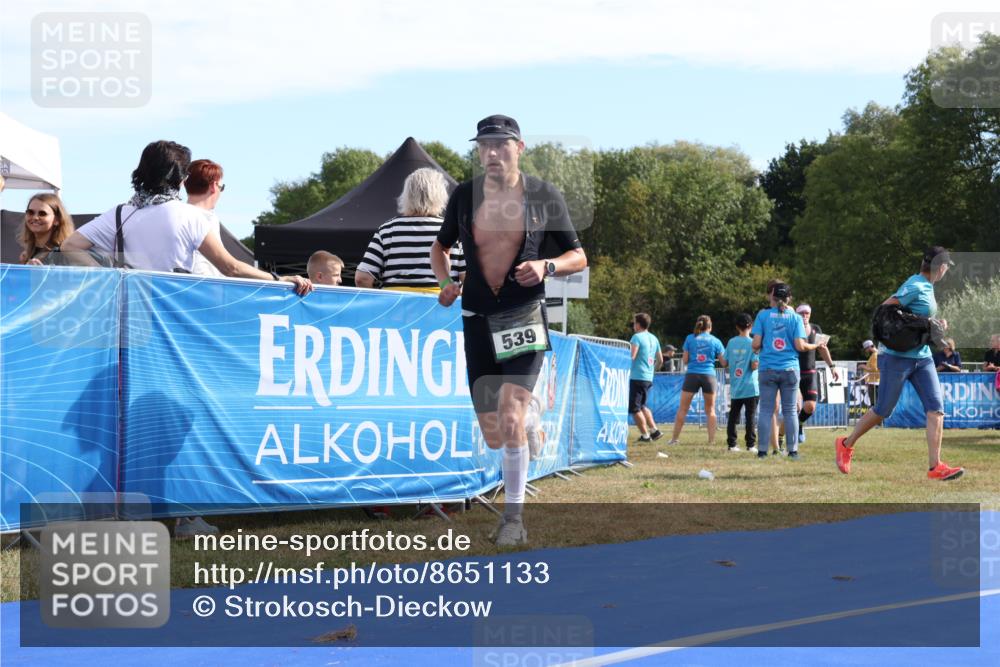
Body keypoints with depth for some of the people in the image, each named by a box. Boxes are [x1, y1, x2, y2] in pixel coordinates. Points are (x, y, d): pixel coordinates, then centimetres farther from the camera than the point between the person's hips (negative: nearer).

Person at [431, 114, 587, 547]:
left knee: (510, 418, -19)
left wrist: (546, 267, -15)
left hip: (525, 318, -3)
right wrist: (445, 281, 1)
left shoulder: (545, 197, -2)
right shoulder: (464, 196, 4)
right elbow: (441, 246, 20)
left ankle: (514, 518, -11)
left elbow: (578, 257, 5)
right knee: (491, 434, 5)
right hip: (477, 320, 3)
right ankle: (512, 497, 29)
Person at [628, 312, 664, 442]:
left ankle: (645, 435, -2)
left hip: (637, 377, -8)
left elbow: (631, 356, -21)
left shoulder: (637, 337, -9)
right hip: (649, 378, 8)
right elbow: (660, 360, 18)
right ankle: (654, 430, 13)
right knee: (641, 406, 21)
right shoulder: (654, 338, 14)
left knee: (634, 408, -1)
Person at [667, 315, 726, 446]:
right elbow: (724, 363, 6)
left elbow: (684, 361, 3)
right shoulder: (715, 341, 4)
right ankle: (711, 440, 5)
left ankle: (675, 438, 7)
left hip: (692, 375, 0)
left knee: (683, 409, 6)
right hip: (709, 375, 0)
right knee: (710, 410, 10)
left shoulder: (690, 338, 4)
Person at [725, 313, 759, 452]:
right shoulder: (752, 343, -9)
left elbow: (725, 363, 6)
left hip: (735, 387, 3)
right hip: (750, 387, -3)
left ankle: (731, 444, 8)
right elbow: (754, 365, -14)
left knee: (733, 416, 9)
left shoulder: (731, 342, 2)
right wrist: (759, 362, 7)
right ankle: (751, 444, -1)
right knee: (750, 416, 1)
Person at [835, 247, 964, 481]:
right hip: (898, 357, -8)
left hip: (922, 357, 8)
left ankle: (935, 467, -9)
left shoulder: (927, 286, 12)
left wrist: (935, 325, 5)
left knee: (936, 408, -6)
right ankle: (846, 445, 24)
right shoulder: (915, 286, -16)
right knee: (883, 410, 3)